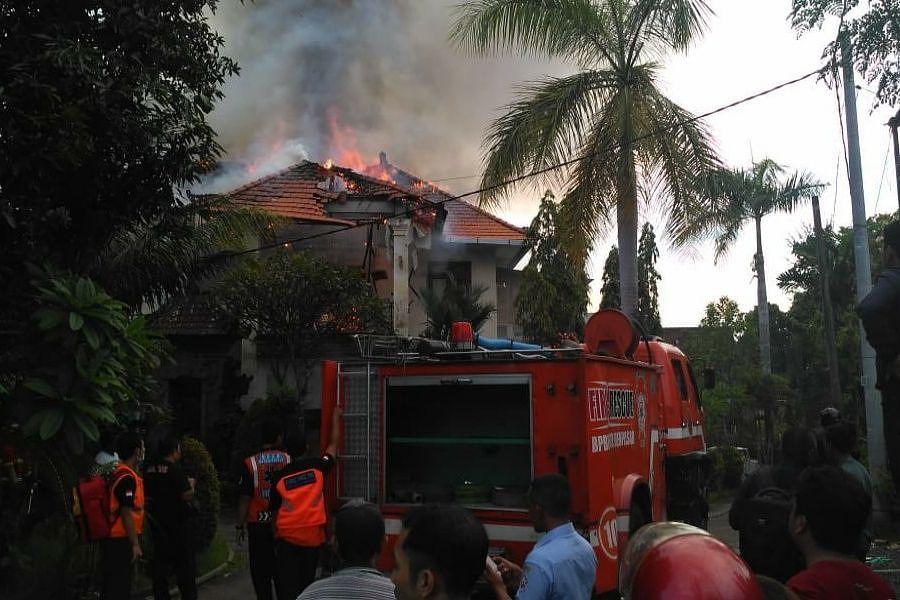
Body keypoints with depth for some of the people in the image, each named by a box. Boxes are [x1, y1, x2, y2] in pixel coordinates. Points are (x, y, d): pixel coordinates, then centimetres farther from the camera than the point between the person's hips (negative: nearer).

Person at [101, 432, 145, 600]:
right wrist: (135, 544, -17)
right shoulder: (128, 477, -18)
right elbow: (127, 513, -21)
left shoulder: (117, 473, 11)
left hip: (112, 538, 9)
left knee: (111, 586, 16)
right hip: (121, 542, -9)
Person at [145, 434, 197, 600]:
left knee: (160, 563, 11)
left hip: (157, 522, 7)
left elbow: (146, 495, 14)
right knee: (185, 563, 1)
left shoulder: (148, 470, 6)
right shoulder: (174, 470, -16)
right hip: (178, 523, -6)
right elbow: (187, 495, -20)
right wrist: (191, 484, -2)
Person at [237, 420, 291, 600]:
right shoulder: (289, 460, -4)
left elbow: (245, 498, -9)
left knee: (260, 571, 8)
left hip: (258, 525, -2)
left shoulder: (250, 463, -10)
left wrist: (240, 526, 0)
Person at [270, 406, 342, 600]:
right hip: (313, 535, 1)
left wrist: (274, 536, 16)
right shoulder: (317, 466, -1)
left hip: (287, 537, -1)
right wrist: (336, 417, 25)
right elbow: (333, 444, 13)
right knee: (307, 581, 12)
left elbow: (274, 511, 5)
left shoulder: (279, 477, 0)